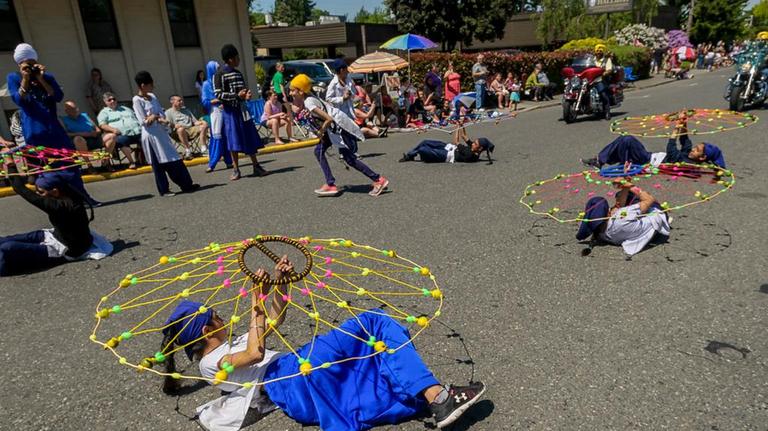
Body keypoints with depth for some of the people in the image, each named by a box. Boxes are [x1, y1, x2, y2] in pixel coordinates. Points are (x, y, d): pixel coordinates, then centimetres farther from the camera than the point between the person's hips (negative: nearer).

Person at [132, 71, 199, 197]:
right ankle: (164, 190, 11)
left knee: (175, 160, 6)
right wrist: (158, 118, -9)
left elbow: (162, 113, 9)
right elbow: (144, 122, -14)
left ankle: (187, 185, 12)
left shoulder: (152, 96, 11)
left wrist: (155, 117, -11)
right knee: (158, 164, 1)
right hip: (151, 135, -7)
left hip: (161, 132, 7)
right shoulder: (137, 100, -9)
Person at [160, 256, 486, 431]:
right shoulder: (211, 362, 2)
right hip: (292, 383, -10)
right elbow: (255, 353, -18)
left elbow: (275, 320, 30)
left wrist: (279, 283, 15)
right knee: (372, 321, -21)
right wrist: (255, 305, -10)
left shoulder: (232, 344, 29)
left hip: (298, 371, 10)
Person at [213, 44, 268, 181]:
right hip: (230, 111, -6)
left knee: (251, 140, 4)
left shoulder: (238, 73, 14)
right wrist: (237, 95, -17)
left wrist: (247, 94, -3)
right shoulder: (220, 74, -6)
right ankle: (236, 170, 7)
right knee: (234, 142, -2)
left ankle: (256, 167, 11)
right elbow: (218, 94, -11)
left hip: (243, 110, 6)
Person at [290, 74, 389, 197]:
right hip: (333, 128, 10)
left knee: (349, 158, -4)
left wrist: (321, 132, -12)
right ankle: (330, 185, 11)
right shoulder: (309, 98, 8)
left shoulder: (309, 103, -19)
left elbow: (329, 119, -25)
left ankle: (378, 180, 3)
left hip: (339, 126, -10)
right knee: (319, 150, 9)